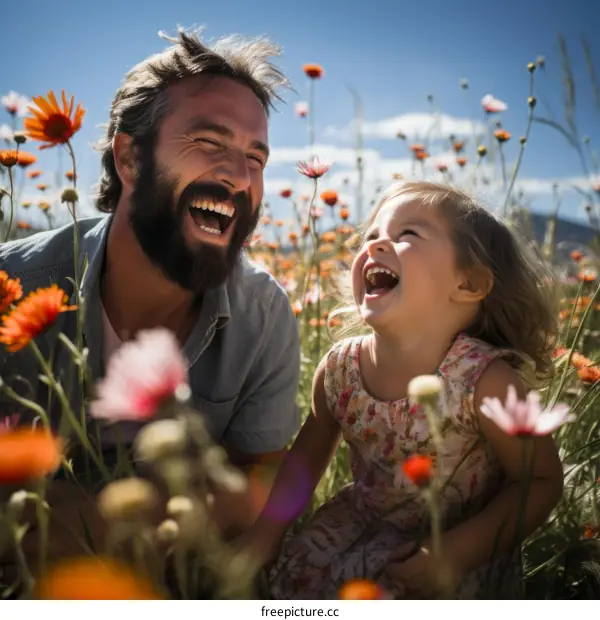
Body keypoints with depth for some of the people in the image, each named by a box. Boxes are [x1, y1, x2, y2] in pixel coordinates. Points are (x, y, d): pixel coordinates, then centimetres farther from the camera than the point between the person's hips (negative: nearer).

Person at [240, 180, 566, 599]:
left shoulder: (484, 380, -29)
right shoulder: (339, 370, -15)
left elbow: (542, 480, -17)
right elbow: (310, 455, 3)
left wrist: (459, 552, -24)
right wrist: (265, 533, 2)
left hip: (461, 539, -4)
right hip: (366, 517, 4)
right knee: (295, 569, -9)